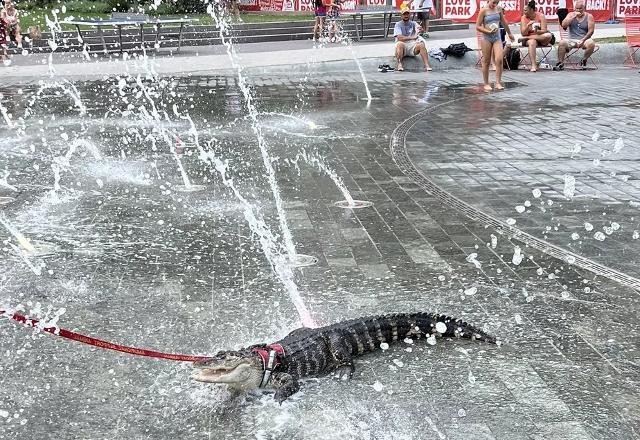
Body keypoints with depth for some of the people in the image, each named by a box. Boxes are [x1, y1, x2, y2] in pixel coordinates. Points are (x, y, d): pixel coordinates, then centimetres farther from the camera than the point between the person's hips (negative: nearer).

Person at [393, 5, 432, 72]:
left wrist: (418, 29, -37)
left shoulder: (413, 23, 13)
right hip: (402, 47, -2)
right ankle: (399, 64, -37)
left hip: (412, 46, 2)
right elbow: (399, 38, -11)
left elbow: (418, 28, -11)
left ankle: (427, 65, -34)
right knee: (400, 44, -35)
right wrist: (412, 37, -19)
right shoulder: (398, 25, 5)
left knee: (421, 44, -27)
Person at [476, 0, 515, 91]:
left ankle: (498, 83, -8)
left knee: (499, 60, -11)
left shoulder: (499, 9, 8)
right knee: (486, 62, 3)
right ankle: (486, 84, 12)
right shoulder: (484, 10, -5)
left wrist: (510, 33, 33)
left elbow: (503, 22, 23)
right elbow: (477, 27, -7)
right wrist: (489, 31, -19)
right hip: (486, 38, -3)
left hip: (497, 37, 4)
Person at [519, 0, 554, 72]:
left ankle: (524, 39, -23)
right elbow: (523, 33, -8)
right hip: (529, 39, 0)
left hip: (542, 38, 1)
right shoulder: (524, 18, -1)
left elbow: (544, 30, -13)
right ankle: (533, 65, -43)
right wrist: (528, 25, -25)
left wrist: (537, 31, -33)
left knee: (549, 35, -33)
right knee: (532, 42, -37)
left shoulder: (541, 16, -5)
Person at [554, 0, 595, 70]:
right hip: (572, 40, 1)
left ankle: (583, 61, -8)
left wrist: (583, 40, -16)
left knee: (591, 44, -33)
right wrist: (574, 17, -12)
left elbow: (591, 31, -2)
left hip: (584, 40, -1)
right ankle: (560, 64, -25)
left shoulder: (589, 16, 5)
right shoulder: (571, 15, 11)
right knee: (561, 42, -29)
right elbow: (563, 25, -5)